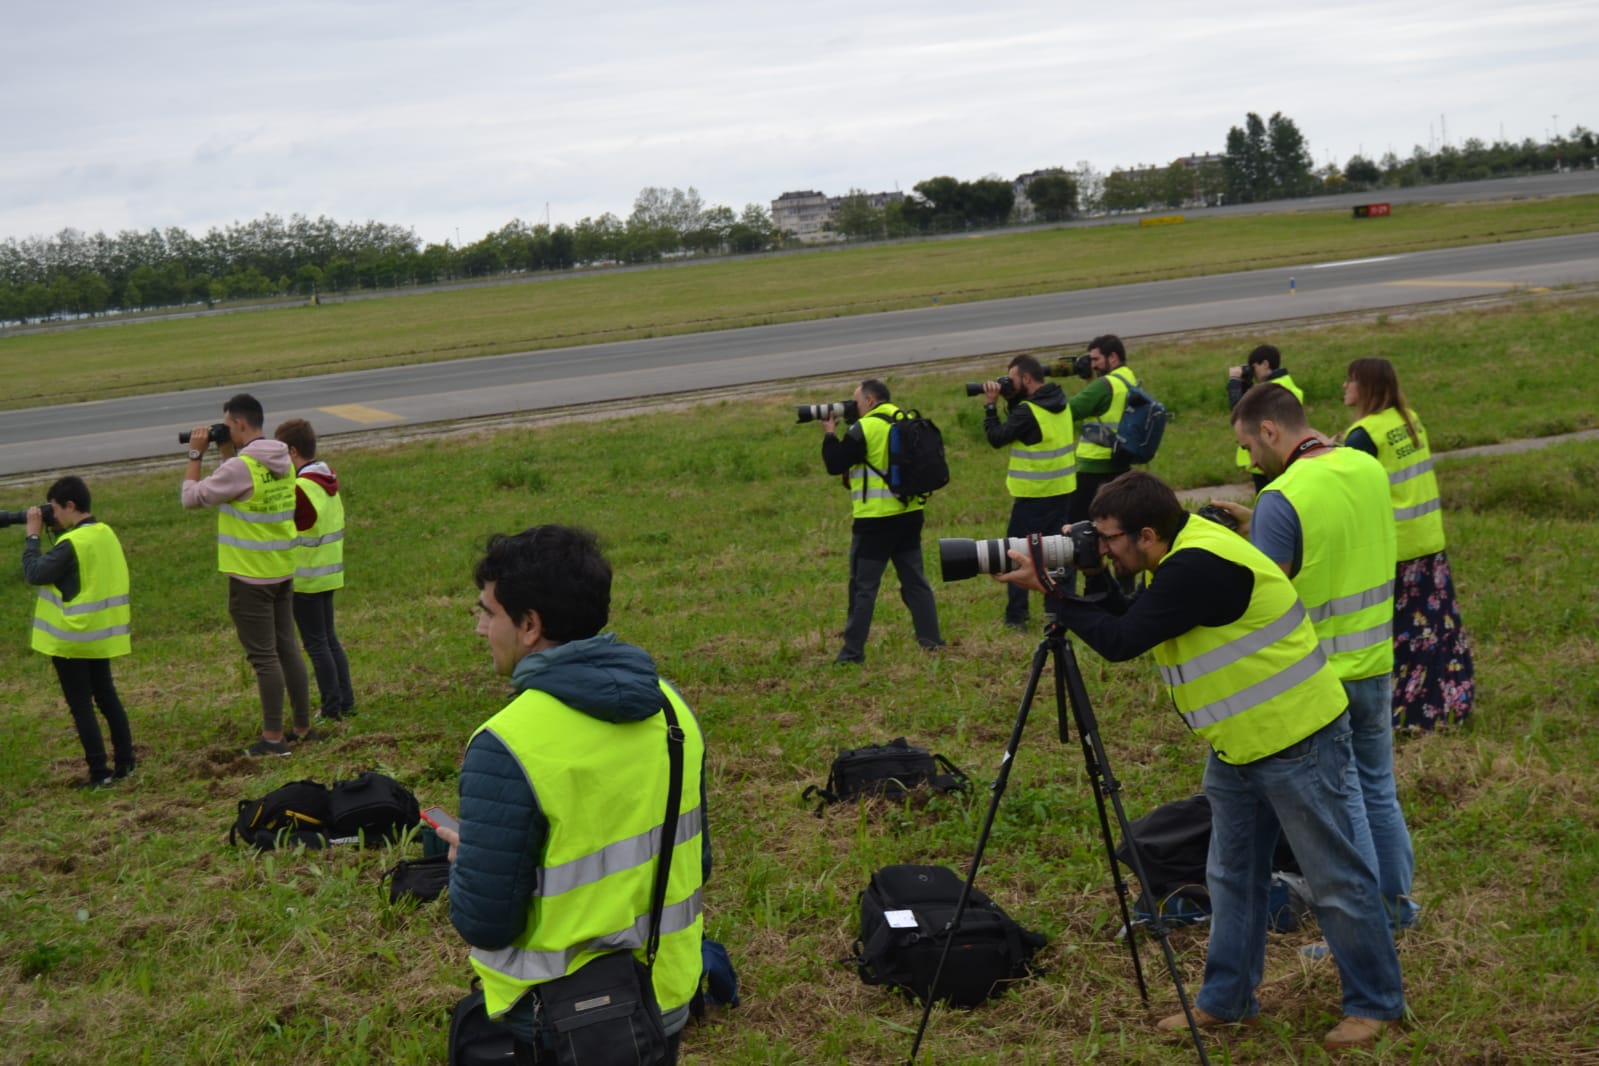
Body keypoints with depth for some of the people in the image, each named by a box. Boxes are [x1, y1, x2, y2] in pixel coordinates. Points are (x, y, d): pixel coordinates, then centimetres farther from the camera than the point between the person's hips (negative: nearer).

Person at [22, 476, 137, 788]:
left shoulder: (72, 543, -22)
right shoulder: (105, 533, 4)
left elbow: (34, 574, -17)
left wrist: (33, 535, -8)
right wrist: (53, 531, 6)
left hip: (71, 639, -8)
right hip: (102, 634, 8)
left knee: (81, 705, 0)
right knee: (107, 696, 17)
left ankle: (99, 772, 1)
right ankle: (125, 762, 19)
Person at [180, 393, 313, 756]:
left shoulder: (241, 467, -20)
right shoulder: (282, 462, 5)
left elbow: (192, 497, -12)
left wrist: (195, 454, -2)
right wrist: (227, 453, 12)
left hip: (250, 576, -8)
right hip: (283, 572, 8)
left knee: (264, 657, -1)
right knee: (287, 648, 15)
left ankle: (274, 737, 5)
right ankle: (303, 726, 22)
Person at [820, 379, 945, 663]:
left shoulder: (865, 428, -14)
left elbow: (835, 464, -10)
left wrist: (830, 434, 5)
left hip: (875, 520, -6)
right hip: (909, 514, 7)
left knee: (863, 586, -1)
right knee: (914, 580, 14)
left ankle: (853, 651, 2)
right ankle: (931, 638, 14)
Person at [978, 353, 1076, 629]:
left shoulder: (1028, 411, -20)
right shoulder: (1060, 400, 6)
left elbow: (997, 438, -12)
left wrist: (990, 406, -4)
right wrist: (1012, 399, 3)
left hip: (1035, 495, -8)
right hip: (1064, 490, 8)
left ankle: (1015, 617, 3)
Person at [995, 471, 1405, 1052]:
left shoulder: (1197, 566, -27)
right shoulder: (1178, 556, 4)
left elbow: (1121, 641, -26)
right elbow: (1129, 622, 7)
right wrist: (1091, 581, -8)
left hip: (1298, 743, -10)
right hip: (1238, 745, 10)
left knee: (1337, 881, 3)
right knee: (1232, 876, 15)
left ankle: (1376, 1004, 16)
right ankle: (1225, 999, 26)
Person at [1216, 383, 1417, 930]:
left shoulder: (1282, 498, -22)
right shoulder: (1369, 469, 1)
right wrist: (1255, 526, 11)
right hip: (1374, 664, 7)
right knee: (1377, 789, 23)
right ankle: (1396, 902, 36)